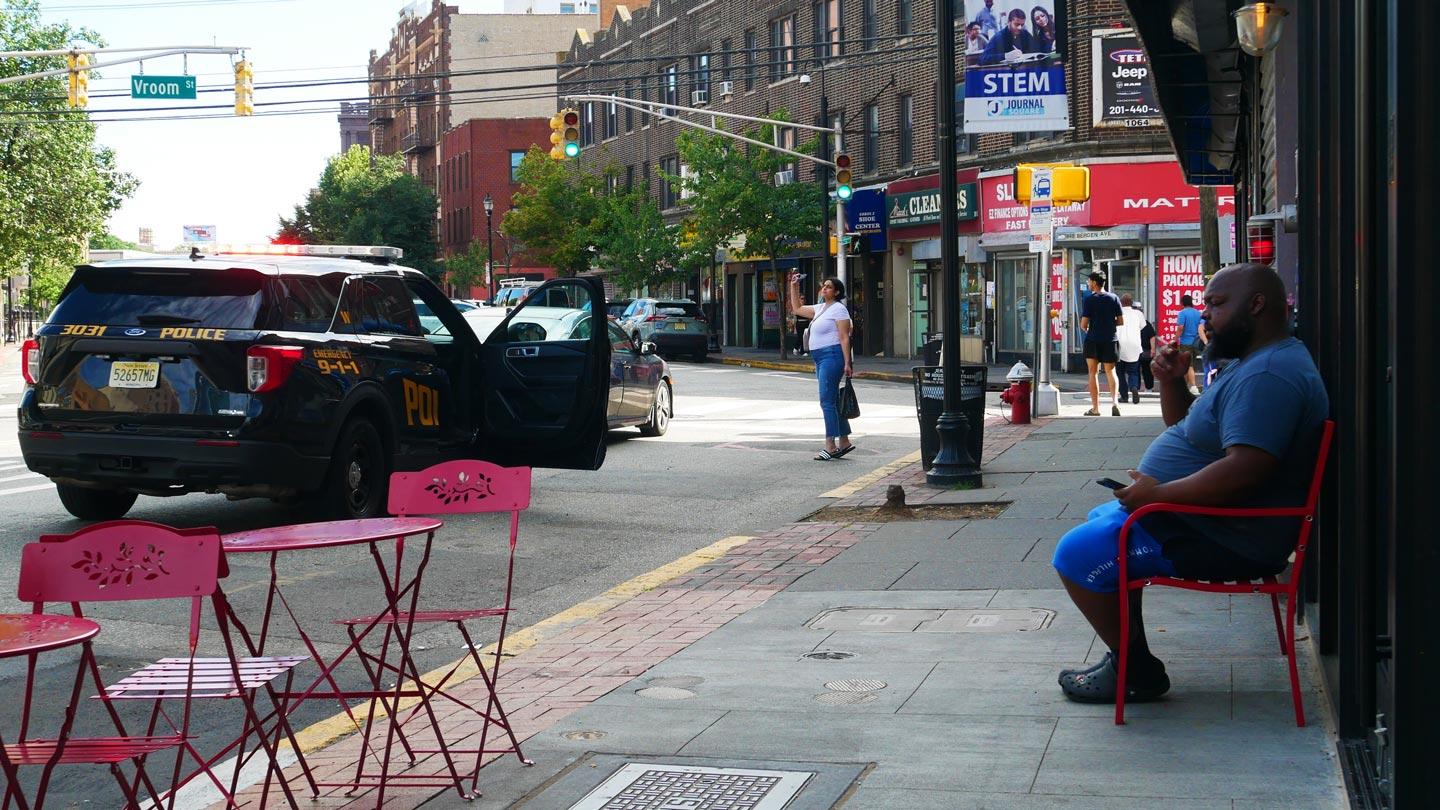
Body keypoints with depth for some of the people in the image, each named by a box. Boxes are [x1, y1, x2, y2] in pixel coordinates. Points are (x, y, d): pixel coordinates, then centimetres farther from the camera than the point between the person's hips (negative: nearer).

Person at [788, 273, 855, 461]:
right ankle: (844, 442, 18)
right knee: (832, 401, 12)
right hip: (820, 358, 10)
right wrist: (794, 286, 24)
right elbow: (797, 309, 29)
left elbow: (845, 338, -14)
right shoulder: (820, 308, 18)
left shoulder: (839, 309, -8)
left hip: (831, 356, -10)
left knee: (827, 401, -12)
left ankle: (830, 446, -13)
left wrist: (847, 363, -20)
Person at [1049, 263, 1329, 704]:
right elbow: (1185, 423, 25)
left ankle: (1137, 672, -5)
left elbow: (1244, 470, -34)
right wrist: (1171, 382, 4)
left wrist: (1158, 494, -25)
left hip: (1225, 539, -12)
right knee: (1100, 521, 27)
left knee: (1079, 554, -17)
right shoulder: (1252, 362, 14)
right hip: (1195, 517, 12)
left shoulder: (1269, 375, -24)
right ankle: (1128, 655, 25)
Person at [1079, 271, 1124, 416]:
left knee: (1093, 373, 7)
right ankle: (1114, 401, -8)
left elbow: (1083, 324, -11)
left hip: (1092, 340, -3)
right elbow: (1121, 321, 2)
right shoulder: (1113, 298, 2)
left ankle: (1095, 408, 6)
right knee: (1110, 371, 13)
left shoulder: (1089, 300, -8)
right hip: (1110, 340, 3)